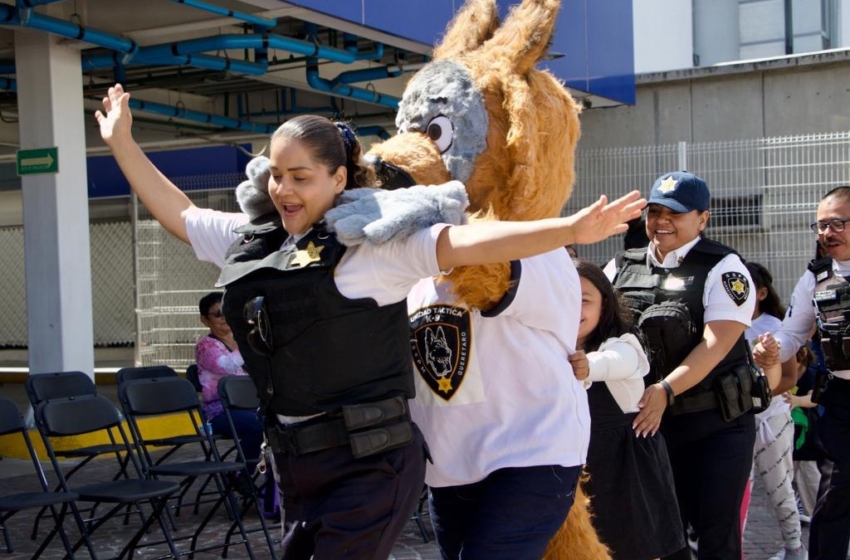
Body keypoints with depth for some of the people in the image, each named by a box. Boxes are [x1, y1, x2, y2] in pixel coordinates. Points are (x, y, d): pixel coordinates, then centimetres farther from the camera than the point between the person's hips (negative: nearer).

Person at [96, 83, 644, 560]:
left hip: (371, 465, -7)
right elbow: (180, 213, 25)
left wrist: (569, 229, -31)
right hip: (296, 464, 7)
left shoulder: (374, 242, -10)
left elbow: (467, 242, -20)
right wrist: (122, 142, 28)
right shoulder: (248, 239, 10)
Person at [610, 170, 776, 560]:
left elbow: (717, 343, -17)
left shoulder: (723, 268, -7)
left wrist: (665, 390, -27)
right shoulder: (623, 268, 8)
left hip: (716, 425, -4)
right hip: (650, 422, 5)